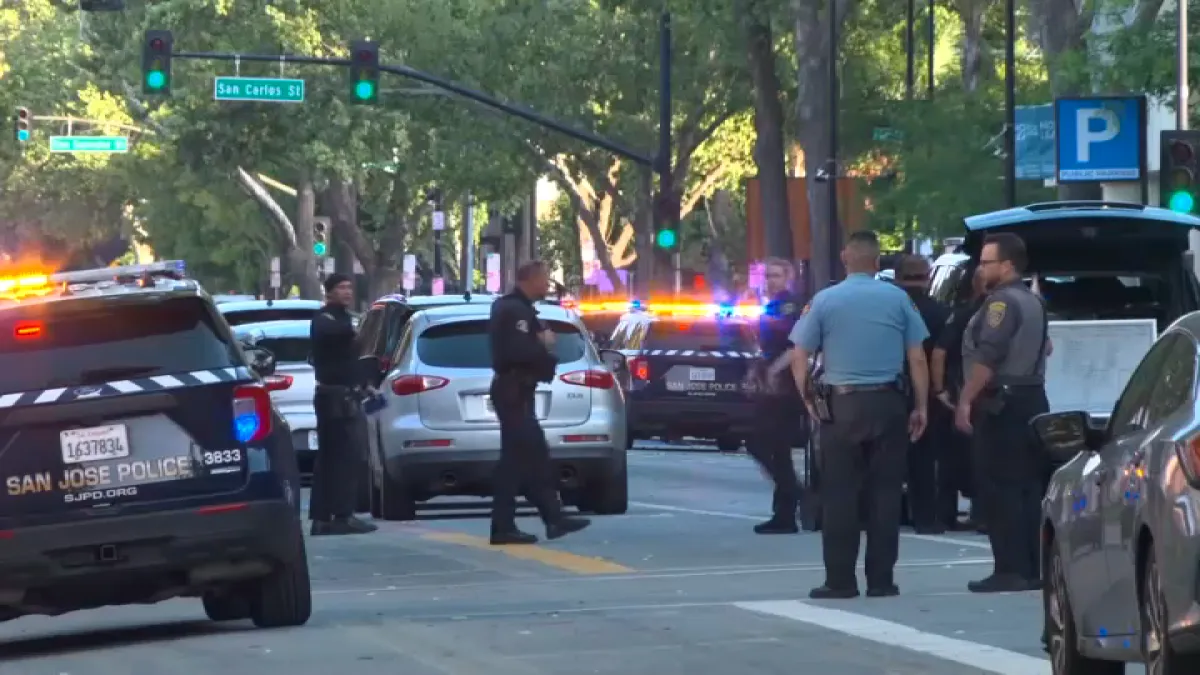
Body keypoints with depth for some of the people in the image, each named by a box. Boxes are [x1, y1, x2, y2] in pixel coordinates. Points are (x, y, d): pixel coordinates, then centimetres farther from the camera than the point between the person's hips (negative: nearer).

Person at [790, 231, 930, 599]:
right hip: (888, 403, 1)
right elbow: (917, 358, 1)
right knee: (885, 493, 5)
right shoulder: (898, 299, 1)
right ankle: (881, 579, 5)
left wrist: (808, 399, 9)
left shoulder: (824, 301, 0)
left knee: (839, 495, 3)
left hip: (841, 405, -1)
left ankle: (840, 580, 1)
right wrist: (921, 406, 8)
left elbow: (799, 357, -2)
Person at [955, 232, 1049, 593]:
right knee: (1028, 487, 9)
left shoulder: (1002, 301, -13)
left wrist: (966, 401, -19)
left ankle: (1010, 570, -14)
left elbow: (987, 358, -20)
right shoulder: (1033, 302, 18)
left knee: (998, 488, -9)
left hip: (1001, 403, -10)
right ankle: (1033, 569, 8)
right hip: (1031, 398, 10)